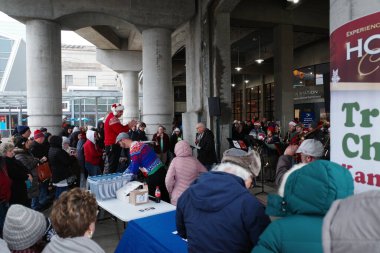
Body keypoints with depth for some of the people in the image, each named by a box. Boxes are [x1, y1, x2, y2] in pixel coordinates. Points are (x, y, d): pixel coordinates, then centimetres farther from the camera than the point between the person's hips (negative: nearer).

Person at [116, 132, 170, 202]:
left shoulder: (133, 148, -14)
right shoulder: (138, 144, 15)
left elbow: (134, 167, -11)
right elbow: (133, 164, 23)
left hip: (154, 175, -9)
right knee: (164, 197, 13)